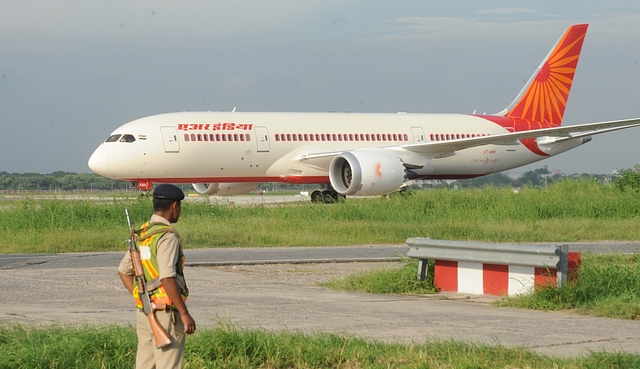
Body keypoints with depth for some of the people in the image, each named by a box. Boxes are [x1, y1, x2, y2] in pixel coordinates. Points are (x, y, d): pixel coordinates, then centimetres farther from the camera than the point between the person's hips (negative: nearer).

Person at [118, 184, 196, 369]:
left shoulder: (141, 234, 11)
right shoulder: (167, 236, -16)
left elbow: (124, 270, 18)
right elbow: (167, 278, -25)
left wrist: (141, 299, 16)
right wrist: (184, 313, -21)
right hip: (165, 313, -9)